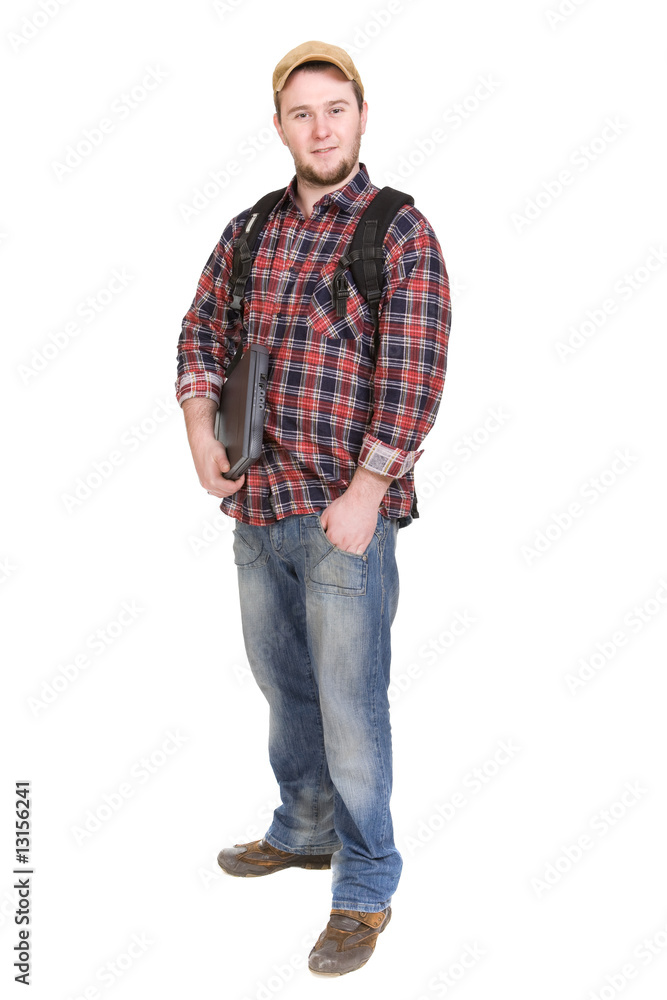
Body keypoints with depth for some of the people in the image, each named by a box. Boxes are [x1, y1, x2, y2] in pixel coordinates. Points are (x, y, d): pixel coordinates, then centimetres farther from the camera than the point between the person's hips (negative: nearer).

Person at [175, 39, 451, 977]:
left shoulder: (402, 233, -8)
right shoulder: (249, 231, 9)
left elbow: (415, 376, -14)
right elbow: (203, 331, 19)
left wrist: (363, 497, -17)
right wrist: (201, 430, 4)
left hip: (345, 513, -6)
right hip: (256, 509, 6)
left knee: (350, 703, 1)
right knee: (282, 684, 20)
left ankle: (366, 885, 18)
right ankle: (305, 828, 41)